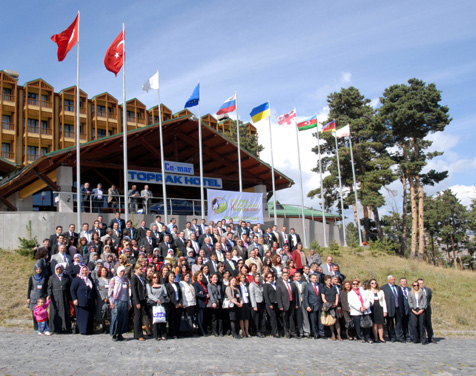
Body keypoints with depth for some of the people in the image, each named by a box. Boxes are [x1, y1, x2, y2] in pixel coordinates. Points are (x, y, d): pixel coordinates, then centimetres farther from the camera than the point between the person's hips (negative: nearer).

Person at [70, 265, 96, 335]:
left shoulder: (90, 279, 18)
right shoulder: (77, 279, 0)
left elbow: (93, 290, 25)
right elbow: (72, 290, -5)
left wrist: (95, 298, 18)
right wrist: (74, 299, -14)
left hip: (90, 302, 5)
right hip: (81, 302, -5)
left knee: (90, 316, 2)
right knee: (82, 316, -6)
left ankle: (89, 330, 7)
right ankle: (83, 330, 0)